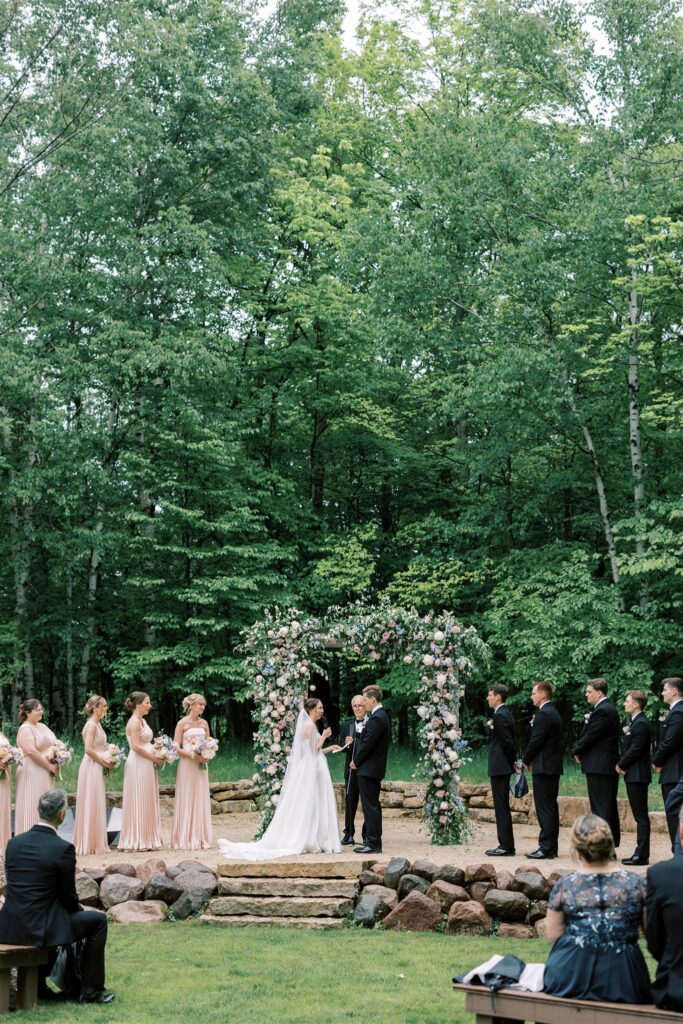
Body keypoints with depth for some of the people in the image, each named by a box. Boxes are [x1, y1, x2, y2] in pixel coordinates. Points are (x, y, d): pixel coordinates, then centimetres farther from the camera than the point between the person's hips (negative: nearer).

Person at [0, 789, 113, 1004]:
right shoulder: (63, 848, -14)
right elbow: (68, 897, -6)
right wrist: (81, 910, 18)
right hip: (40, 928, -7)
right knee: (98, 920, 13)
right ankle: (91, 990, 14)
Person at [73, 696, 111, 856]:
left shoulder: (97, 724, 14)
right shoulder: (91, 725, -14)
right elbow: (88, 749, -22)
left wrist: (106, 760, 7)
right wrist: (103, 761, -13)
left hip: (97, 767, 10)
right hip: (91, 767, -10)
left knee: (97, 805, 12)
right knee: (91, 805, -4)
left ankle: (95, 843, 18)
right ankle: (89, 843, 2)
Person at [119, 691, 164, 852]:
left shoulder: (142, 721, 16)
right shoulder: (134, 722, -12)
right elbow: (136, 746, -19)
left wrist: (157, 754, 6)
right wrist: (154, 758, -13)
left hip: (147, 765, 10)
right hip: (138, 765, -10)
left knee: (148, 802, 10)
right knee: (139, 802, -4)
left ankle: (146, 840, 14)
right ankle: (137, 841, 1)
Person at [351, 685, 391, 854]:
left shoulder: (376, 718, -18)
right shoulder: (382, 716, 14)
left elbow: (367, 744, -20)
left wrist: (356, 762, -6)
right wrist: (358, 761, 13)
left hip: (368, 769, -10)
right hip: (376, 769, 10)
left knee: (370, 806, -7)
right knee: (373, 806, 13)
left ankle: (373, 843, -6)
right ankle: (373, 841, 18)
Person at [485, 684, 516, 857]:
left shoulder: (500, 716, -16)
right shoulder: (504, 714, 15)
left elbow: (507, 741, -18)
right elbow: (508, 740, 18)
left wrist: (514, 761, -9)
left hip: (499, 767, -10)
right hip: (503, 766, 10)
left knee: (502, 807, -7)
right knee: (502, 806, 13)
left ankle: (506, 846, -5)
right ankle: (506, 845, 16)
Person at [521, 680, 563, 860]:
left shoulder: (543, 714, -16)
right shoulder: (553, 713, 16)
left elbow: (535, 741, -18)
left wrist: (526, 760, -3)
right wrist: (530, 759, 12)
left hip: (543, 767, -10)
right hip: (553, 766, 10)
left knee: (544, 808, -9)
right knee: (551, 807, 11)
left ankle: (546, 848, -9)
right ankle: (551, 847, 15)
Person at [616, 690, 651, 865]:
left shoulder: (641, 724, -16)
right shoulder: (633, 722, 14)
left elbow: (635, 750, -20)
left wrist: (621, 765, -9)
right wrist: (622, 764, 4)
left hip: (638, 775, -10)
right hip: (633, 774, 10)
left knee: (641, 815, -6)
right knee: (639, 815, 11)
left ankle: (642, 855, -4)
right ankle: (641, 853, 15)